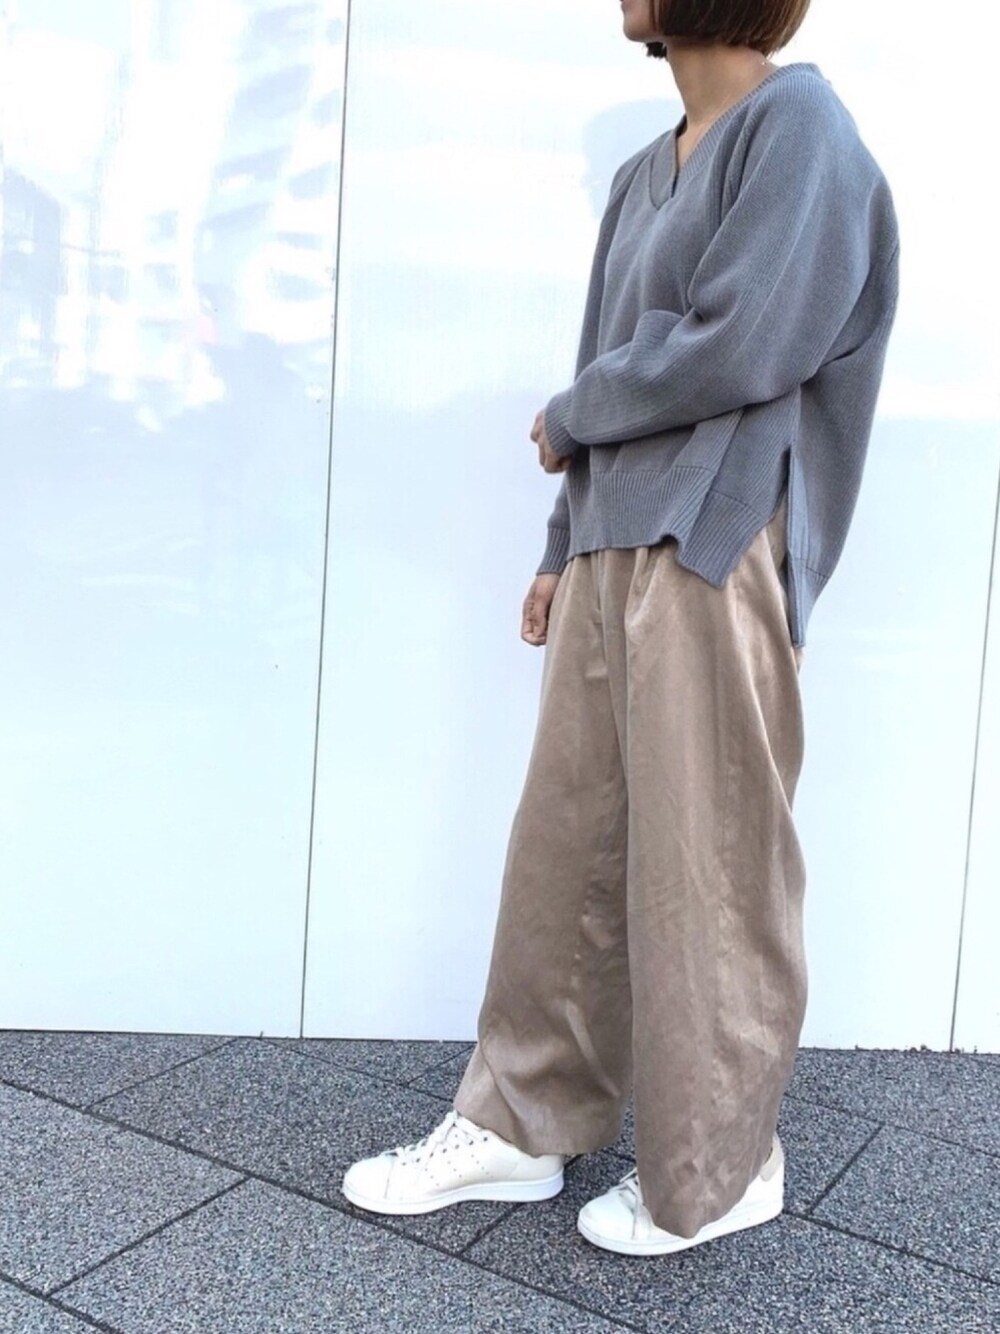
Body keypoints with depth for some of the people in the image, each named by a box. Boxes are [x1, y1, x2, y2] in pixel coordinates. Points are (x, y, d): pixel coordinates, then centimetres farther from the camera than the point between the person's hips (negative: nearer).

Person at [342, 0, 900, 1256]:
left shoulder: (800, 126, -4)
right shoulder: (644, 173, 19)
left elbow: (742, 345, -15)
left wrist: (567, 420, -2)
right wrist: (561, 547, 13)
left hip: (718, 555, -7)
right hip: (614, 552, 7)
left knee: (705, 867, 1)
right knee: (562, 844, 10)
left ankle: (716, 1171, 19)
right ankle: (520, 1123, 24)